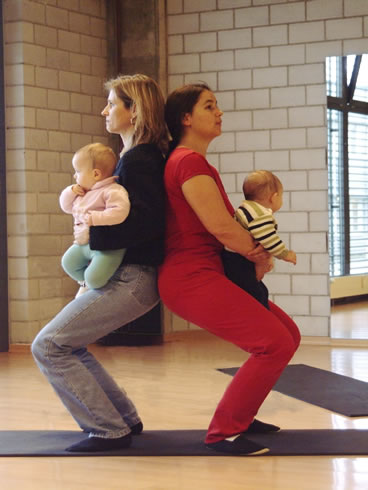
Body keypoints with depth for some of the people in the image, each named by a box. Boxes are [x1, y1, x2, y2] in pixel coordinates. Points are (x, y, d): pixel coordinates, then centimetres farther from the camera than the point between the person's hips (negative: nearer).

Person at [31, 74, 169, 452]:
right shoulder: (140, 156, 15)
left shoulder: (138, 160, -16)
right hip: (126, 275, 10)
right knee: (67, 343, 17)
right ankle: (124, 419, 19)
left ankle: (109, 430, -5)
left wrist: (93, 234, -23)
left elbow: (146, 221, -26)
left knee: (48, 346, -10)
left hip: (131, 279, -10)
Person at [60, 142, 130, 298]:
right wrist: (71, 192, 4)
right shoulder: (81, 192, 13)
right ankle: (85, 282, 39)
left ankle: (90, 284, 17)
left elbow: (119, 211, -32)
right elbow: (66, 206, 24)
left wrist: (94, 218, -29)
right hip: (83, 244, 9)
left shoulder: (113, 191, -17)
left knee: (94, 278, -19)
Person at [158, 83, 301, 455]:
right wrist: (260, 255, 0)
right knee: (275, 343, -16)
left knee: (287, 335, 11)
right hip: (191, 279, -11)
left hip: (204, 275, 11)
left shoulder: (190, 161, 19)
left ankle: (239, 415, 21)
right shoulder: (190, 162, -14)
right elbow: (222, 227, -18)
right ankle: (224, 432, -6)